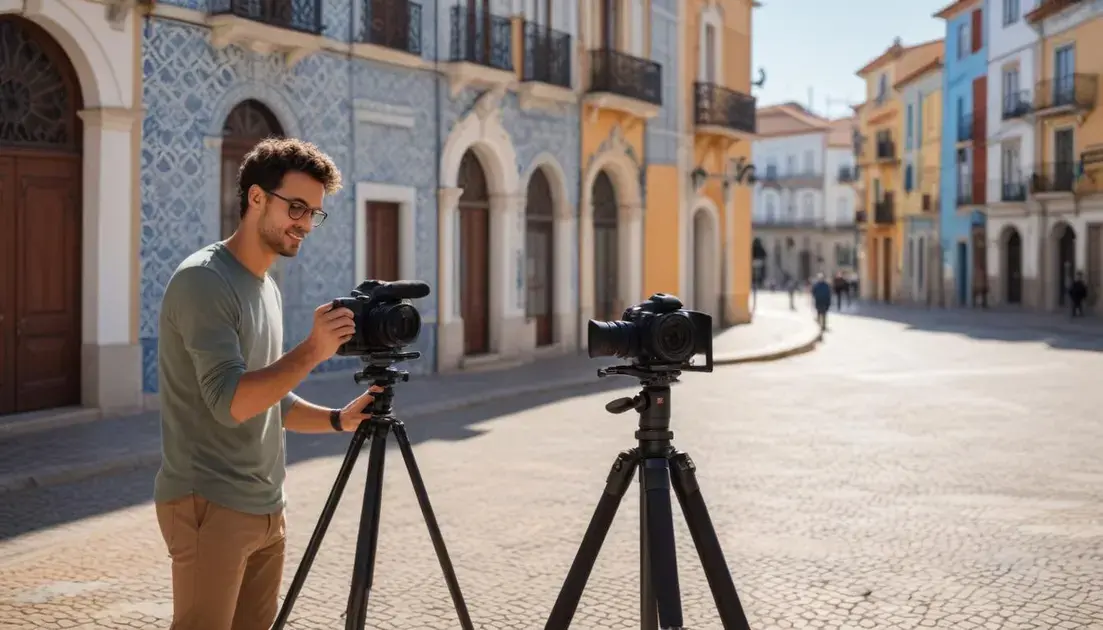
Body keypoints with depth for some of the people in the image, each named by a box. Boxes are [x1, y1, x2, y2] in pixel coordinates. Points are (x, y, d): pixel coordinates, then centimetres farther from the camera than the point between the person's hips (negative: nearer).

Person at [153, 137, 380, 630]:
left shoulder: (268, 288, 14)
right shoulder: (203, 280, -13)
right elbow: (231, 401, -21)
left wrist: (337, 420, 4)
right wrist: (312, 352, -28)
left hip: (266, 508, 8)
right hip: (210, 507, -8)